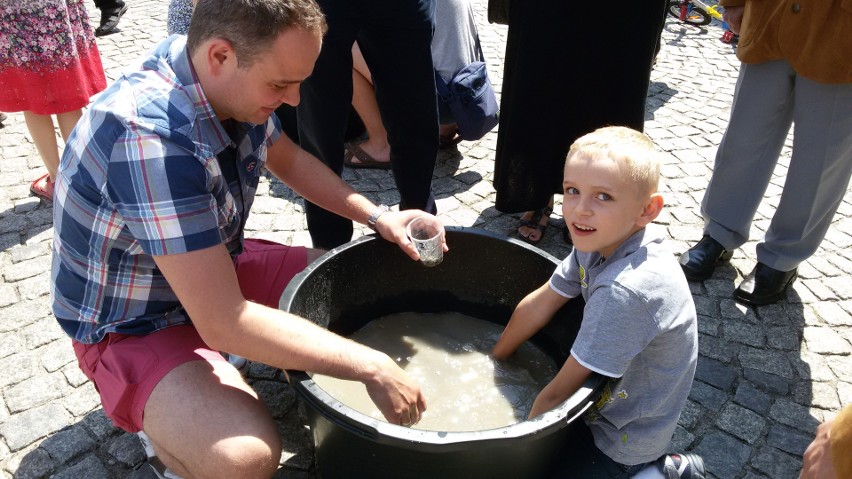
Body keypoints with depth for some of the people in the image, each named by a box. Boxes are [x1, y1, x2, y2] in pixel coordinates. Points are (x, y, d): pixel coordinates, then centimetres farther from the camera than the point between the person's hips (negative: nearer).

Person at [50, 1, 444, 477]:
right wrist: (372, 367, -28)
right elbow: (225, 324, -36)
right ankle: (159, 417, 1)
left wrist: (376, 215, -5)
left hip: (215, 270, 8)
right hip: (133, 323, -7)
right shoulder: (151, 139, -36)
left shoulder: (233, 81, -12)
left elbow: (289, 159, 8)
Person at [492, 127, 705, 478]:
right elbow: (538, 305, -2)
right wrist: (492, 361, 7)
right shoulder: (599, 241, -13)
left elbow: (559, 391, -26)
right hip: (611, 394, 7)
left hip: (624, 439, -7)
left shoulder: (626, 290, -36)